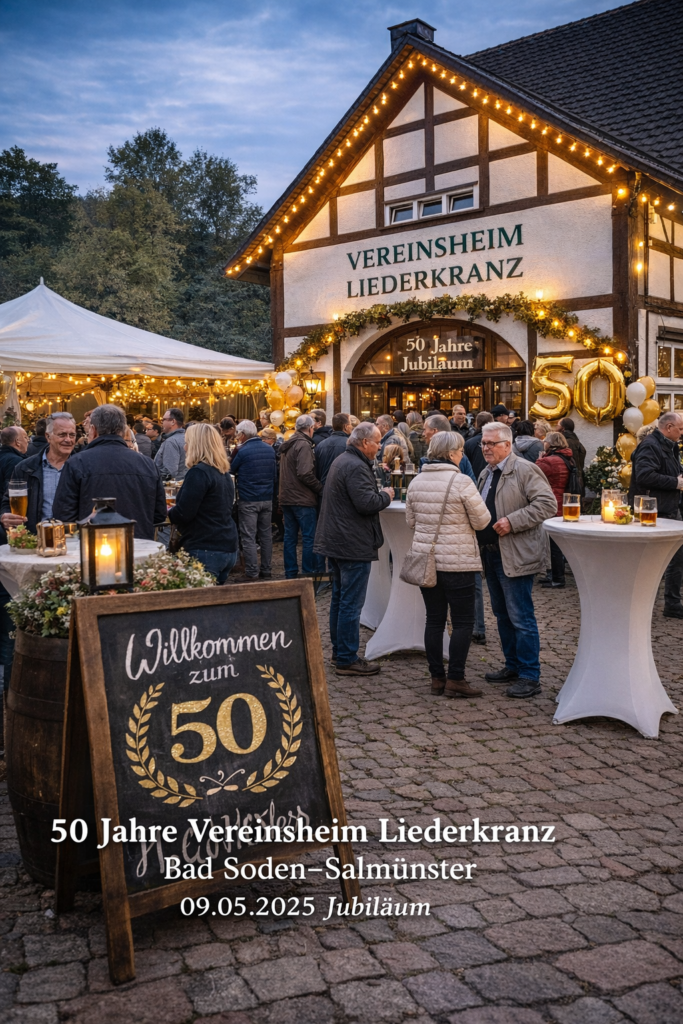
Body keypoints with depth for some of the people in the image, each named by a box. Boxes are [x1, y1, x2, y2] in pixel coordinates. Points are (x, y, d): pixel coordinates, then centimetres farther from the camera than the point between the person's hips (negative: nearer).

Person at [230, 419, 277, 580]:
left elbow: (232, 470, 1)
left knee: (248, 537, -1)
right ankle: (266, 570, 17)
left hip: (248, 500, -6)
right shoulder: (270, 449, 6)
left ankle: (251, 573, -2)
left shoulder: (243, 451, -13)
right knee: (266, 535, 12)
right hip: (267, 499, 6)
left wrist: (237, 450, 14)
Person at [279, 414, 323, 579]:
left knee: (290, 537, 11)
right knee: (309, 538, -2)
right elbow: (305, 473, -22)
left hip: (287, 497, 9)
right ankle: (309, 575, 0)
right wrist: (320, 488, -12)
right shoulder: (304, 445, -14)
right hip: (303, 499, -9)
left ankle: (290, 574, 16)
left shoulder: (287, 445, 14)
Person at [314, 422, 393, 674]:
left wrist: (379, 494, 11)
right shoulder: (356, 467, -19)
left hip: (335, 541, 11)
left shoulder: (341, 461, 15)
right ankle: (347, 659, -1)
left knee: (339, 598, 17)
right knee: (351, 603, -6)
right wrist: (386, 495, -8)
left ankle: (339, 651, 27)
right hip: (354, 545, -11)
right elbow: (367, 503, -26)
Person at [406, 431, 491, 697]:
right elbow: (482, 521, -9)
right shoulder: (461, 482, -15)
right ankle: (455, 679, 5)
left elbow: (410, 521, 12)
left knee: (434, 619, 12)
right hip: (456, 561, -6)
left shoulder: (416, 482, 4)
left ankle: (437, 677, 17)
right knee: (463, 622, 4)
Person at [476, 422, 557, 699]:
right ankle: (513, 665, 29)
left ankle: (530, 677, 2)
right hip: (491, 554, 9)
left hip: (516, 556, -9)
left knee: (521, 618, -6)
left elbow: (548, 504, -20)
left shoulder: (525, 470, -11)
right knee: (502, 614, 16)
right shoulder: (486, 474, 16)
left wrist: (512, 522, -24)